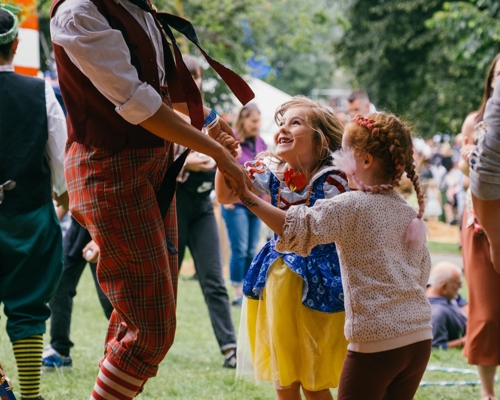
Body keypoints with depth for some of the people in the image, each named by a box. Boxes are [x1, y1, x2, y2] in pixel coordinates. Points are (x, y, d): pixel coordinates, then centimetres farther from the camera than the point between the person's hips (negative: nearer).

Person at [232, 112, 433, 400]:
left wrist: (248, 196, -18)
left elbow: (299, 228, -21)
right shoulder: (412, 215, 10)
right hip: (420, 338, 7)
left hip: (376, 344, -7)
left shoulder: (352, 206, -10)